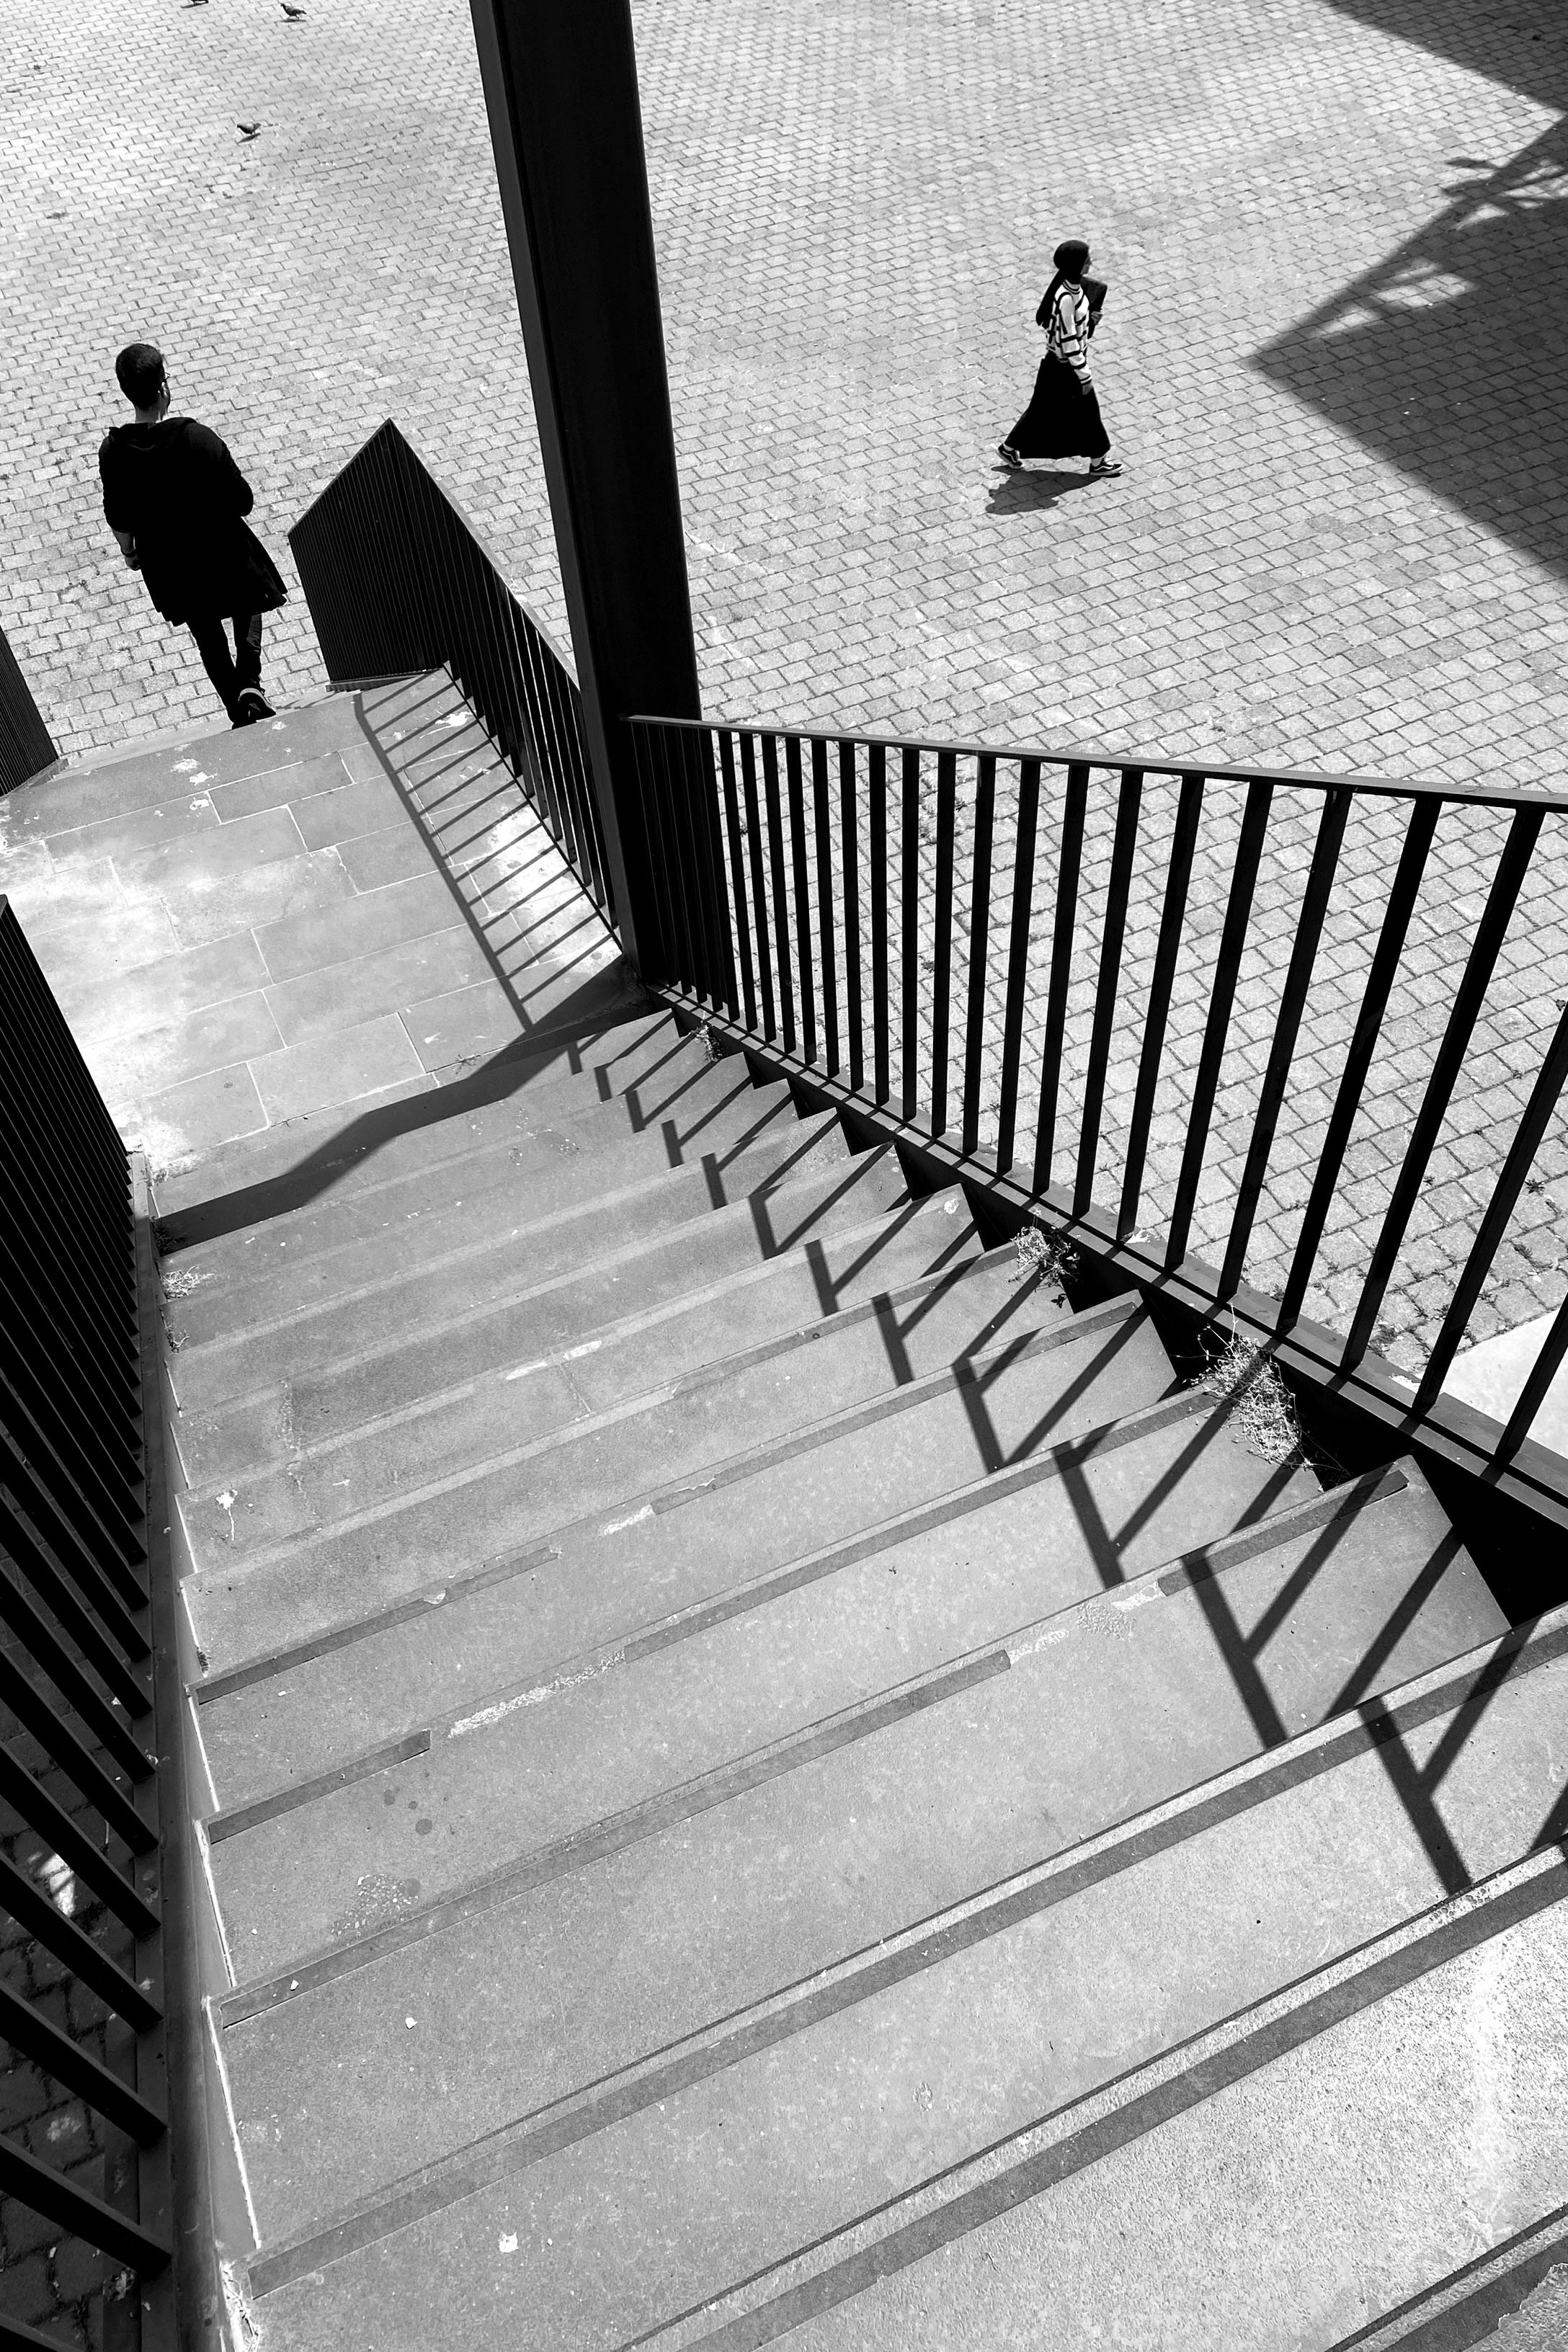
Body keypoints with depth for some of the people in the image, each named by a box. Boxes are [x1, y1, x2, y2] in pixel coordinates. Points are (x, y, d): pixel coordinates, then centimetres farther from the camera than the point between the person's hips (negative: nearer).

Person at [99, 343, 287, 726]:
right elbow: (243, 502, -20)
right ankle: (250, 683, 5)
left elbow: (118, 518, -4)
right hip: (220, 549, -3)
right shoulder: (198, 439, -28)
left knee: (206, 632, 24)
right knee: (248, 605, 27)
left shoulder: (113, 450, -16)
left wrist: (129, 550, 17)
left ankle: (239, 712, 34)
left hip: (165, 559, 3)